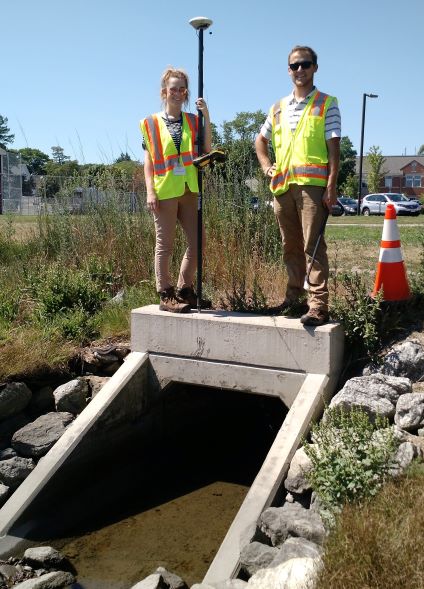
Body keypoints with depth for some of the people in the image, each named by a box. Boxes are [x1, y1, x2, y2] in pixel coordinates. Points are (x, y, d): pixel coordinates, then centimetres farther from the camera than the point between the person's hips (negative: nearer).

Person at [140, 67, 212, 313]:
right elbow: (149, 160, 2)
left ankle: (184, 290, 20)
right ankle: (166, 295, 9)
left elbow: (207, 150, -3)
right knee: (165, 245, 1)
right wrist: (150, 191, -8)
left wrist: (206, 115, -9)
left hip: (189, 190, 4)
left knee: (197, 241, 6)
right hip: (165, 191, -4)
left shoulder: (193, 121, 12)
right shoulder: (151, 123, 4)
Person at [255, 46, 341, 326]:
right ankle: (294, 297, 22)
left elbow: (334, 147, -3)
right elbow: (261, 139, 31)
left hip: (312, 184, -5)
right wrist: (266, 165, 14)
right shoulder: (278, 108, 18)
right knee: (291, 247, 11)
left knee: (313, 246, -10)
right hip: (282, 185, 5)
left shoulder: (326, 104, 4)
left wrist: (331, 186, -12)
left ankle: (319, 305, -8)